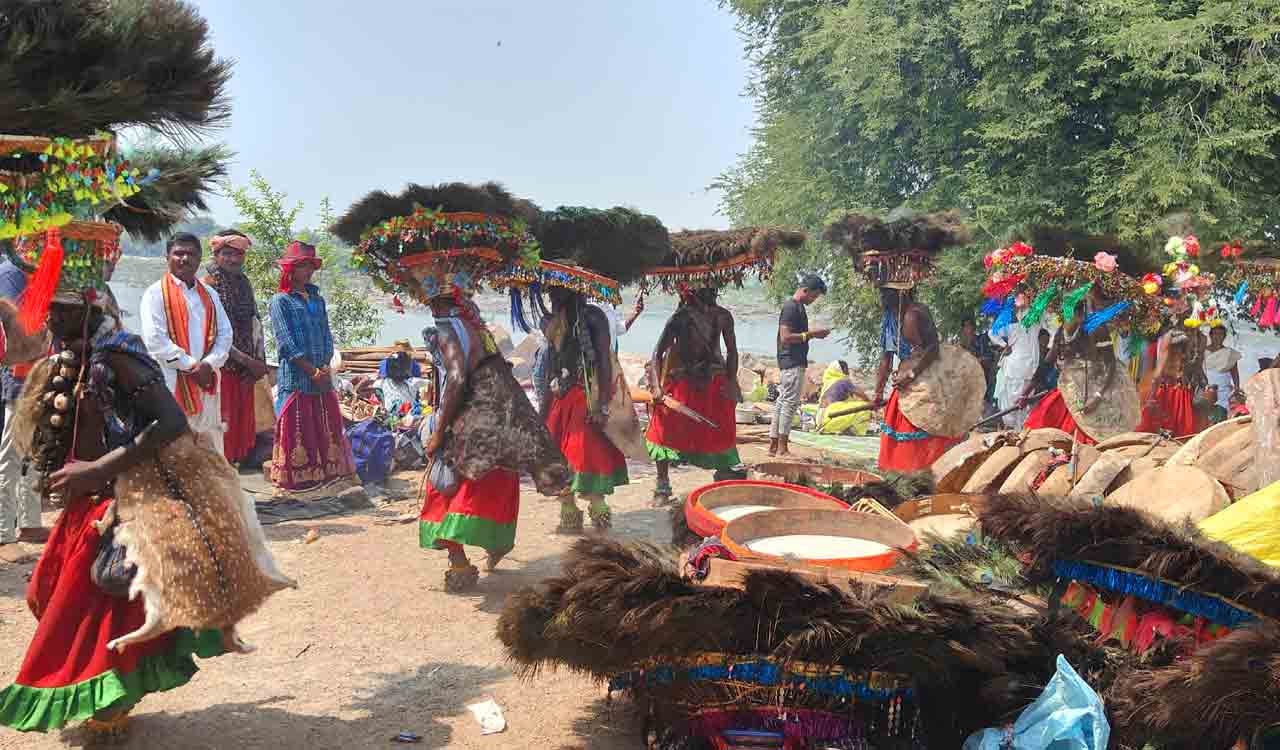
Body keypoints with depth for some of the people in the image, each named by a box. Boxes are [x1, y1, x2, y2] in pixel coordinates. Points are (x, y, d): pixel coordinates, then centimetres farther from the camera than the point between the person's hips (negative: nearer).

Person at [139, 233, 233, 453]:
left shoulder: (209, 295, 16)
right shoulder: (156, 294, -2)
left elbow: (225, 334, 10)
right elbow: (155, 340, -11)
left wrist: (209, 364, -7)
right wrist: (192, 366, -12)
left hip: (206, 383, 6)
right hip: (172, 383, -5)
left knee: (212, 448, 9)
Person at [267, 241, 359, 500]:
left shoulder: (317, 300, 16)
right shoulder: (281, 301, -3)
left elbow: (327, 338, 12)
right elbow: (286, 344, -10)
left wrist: (325, 369, -4)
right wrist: (313, 372, -13)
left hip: (322, 380, 6)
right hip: (295, 379, -6)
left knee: (327, 432, 8)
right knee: (295, 433, -2)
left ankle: (326, 482, 16)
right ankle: (292, 486, 5)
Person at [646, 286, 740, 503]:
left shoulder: (723, 316, -4)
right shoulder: (680, 317, -14)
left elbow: (732, 351, 6)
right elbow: (657, 354, -15)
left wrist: (731, 381, -4)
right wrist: (656, 385, -27)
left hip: (714, 383, 3)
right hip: (680, 381, -2)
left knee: (720, 433, 7)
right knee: (667, 431, -2)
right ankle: (662, 487, 12)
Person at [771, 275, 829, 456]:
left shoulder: (798, 306, 18)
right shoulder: (791, 307, -14)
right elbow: (785, 337, -21)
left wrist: (814, 333, 10)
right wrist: (811, 334, -17)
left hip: (791, 362, 10)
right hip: (792, 362, -10)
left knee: (782, 402, 10)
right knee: (790, 402, -9)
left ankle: (773, 445, 13)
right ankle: (782, 448, -6)